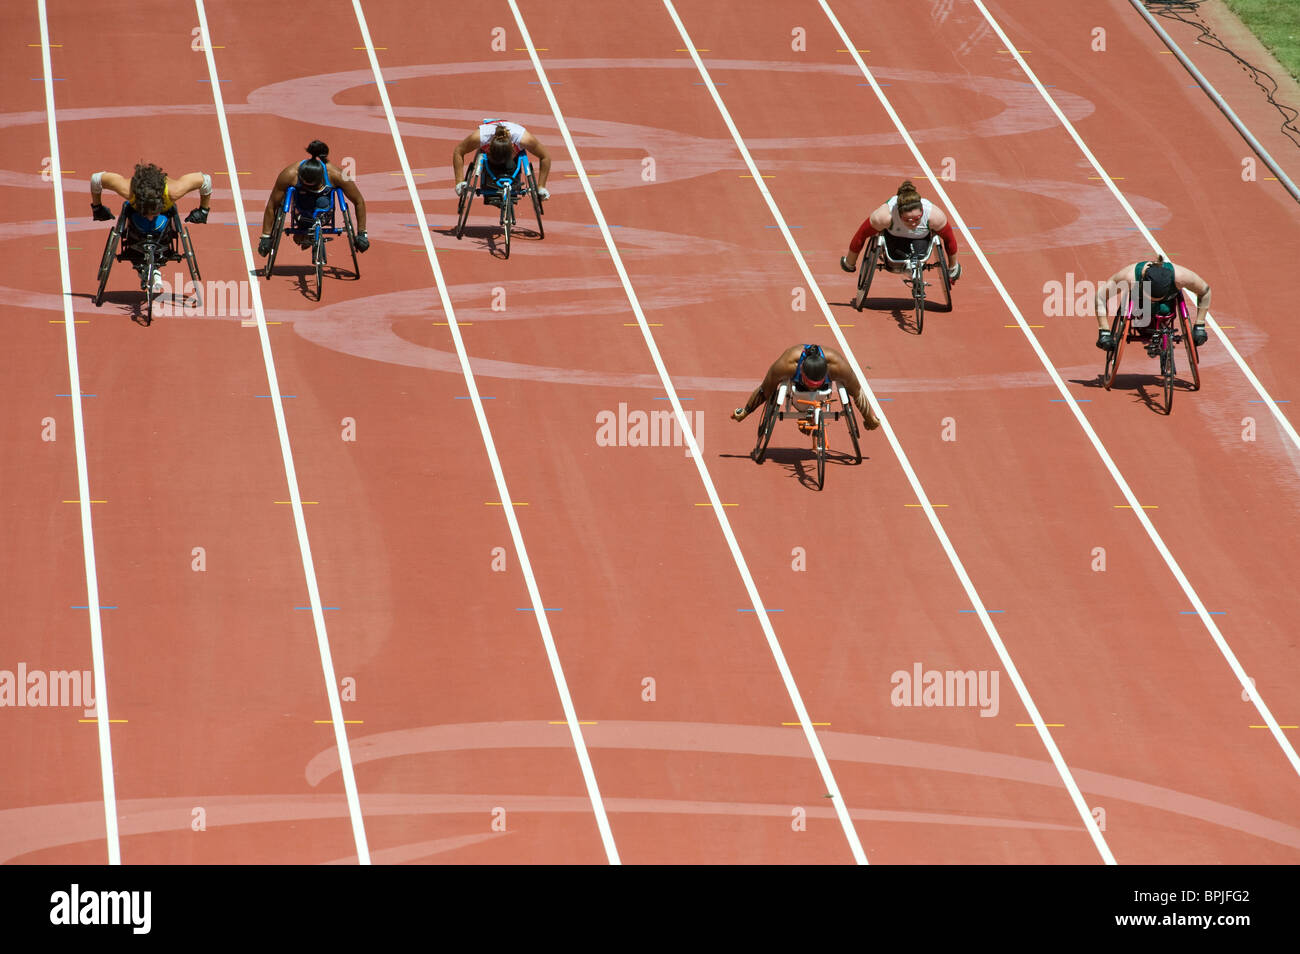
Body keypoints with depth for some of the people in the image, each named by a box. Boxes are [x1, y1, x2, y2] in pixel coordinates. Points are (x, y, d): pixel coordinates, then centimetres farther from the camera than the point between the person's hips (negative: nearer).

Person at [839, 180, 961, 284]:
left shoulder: (934, 215, -38)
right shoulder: (884, 216, -42)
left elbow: (949, 239, -17)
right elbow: (860, 235, -25)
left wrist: (953, 267, 0)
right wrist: (849, 264, -9)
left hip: (921, 237, 0)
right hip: (893, 237, 0)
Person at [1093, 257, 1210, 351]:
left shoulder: (1179, 276, -40)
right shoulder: (1130, 277, -42)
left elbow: (1205, 291, -20)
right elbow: (1101, 295, -29)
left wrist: (1199, 327, -20)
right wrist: (1104, 332, -30)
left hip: (1167, 301, 1)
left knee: (1164, 310, -23)